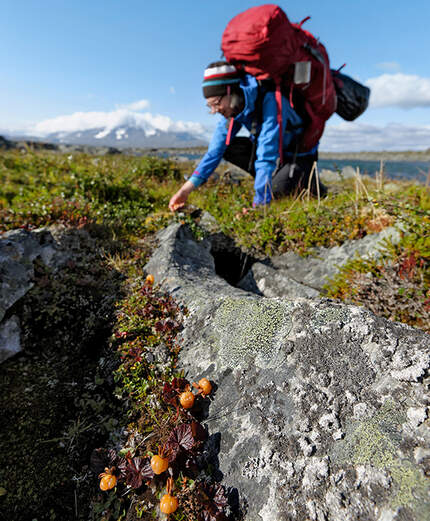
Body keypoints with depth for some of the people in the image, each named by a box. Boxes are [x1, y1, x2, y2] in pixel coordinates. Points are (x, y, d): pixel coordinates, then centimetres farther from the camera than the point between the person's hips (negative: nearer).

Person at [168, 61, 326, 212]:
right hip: (277, 151, 7)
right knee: (228, 147, -11)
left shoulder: (270, 101, -32)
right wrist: (187, 188, -23)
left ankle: (311, 184, -2)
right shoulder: (234, 107, -10)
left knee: (278, 188, -36)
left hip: (302, 155, -6)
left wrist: (258, 204, -42)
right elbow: (215, 149, -14)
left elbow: (267, 156, -39)